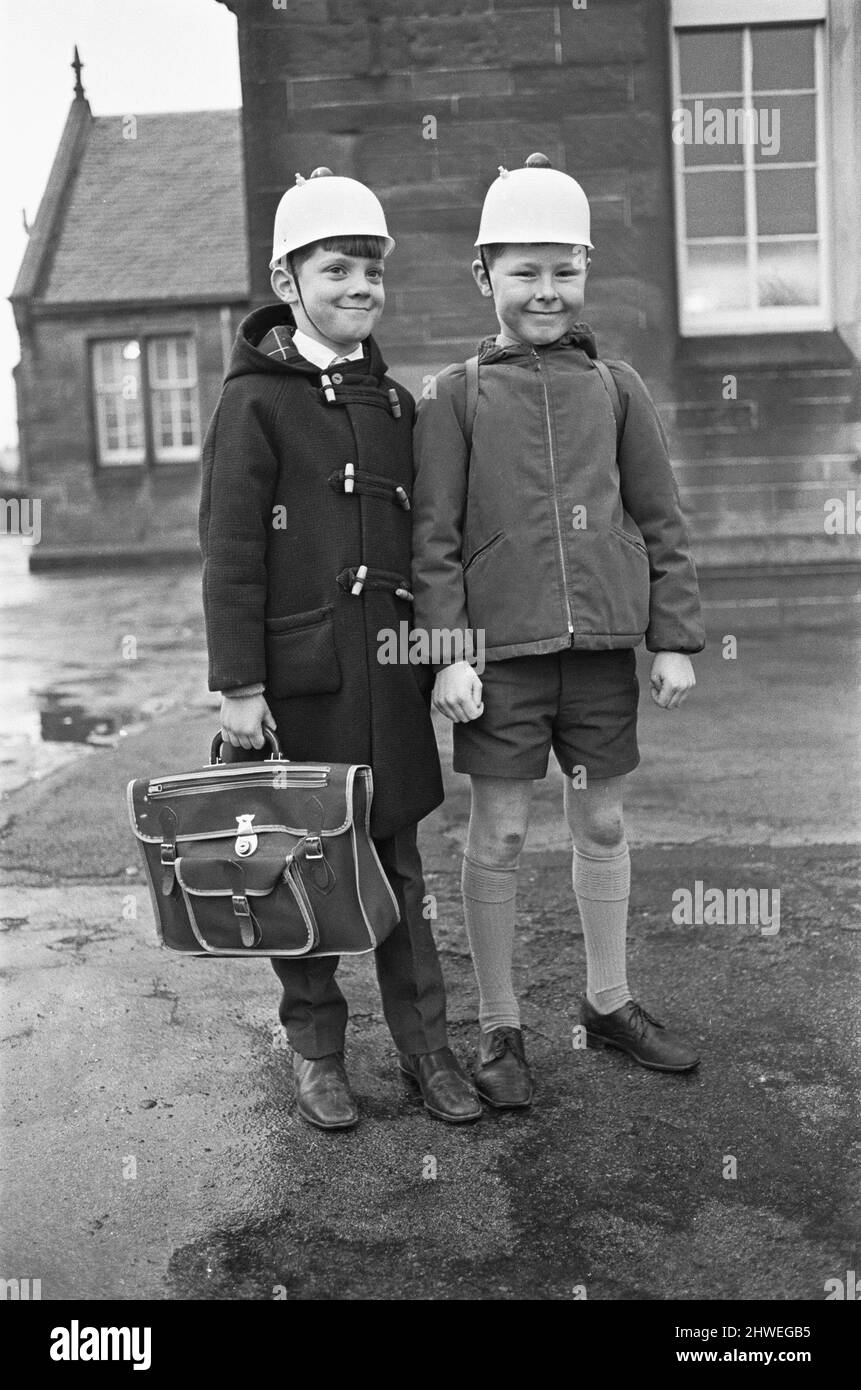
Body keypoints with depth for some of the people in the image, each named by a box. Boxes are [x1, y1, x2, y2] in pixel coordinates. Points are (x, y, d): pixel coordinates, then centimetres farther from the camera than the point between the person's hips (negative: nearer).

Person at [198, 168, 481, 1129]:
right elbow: (228, 554, -9)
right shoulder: (255, 402, -5)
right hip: (298, 674, -4)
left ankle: (425, 1044, 21)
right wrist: (237, 686, -13)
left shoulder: (393, 401, 12)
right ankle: (315, 1049, 23)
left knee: (398, 862, 10)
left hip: (390, 673, 5)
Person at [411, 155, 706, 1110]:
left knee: (603, 823, 13)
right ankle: (498, 1029, 18)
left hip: (601, 645, 3)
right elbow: (434, 538, -3)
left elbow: (661, 523, 8)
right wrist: (446, 652, -10)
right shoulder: (457, 396, 0)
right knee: (498, 834, 3)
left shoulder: (616, 388, 7)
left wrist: (674, 639, 3)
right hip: (502, 648, -2)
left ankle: (608, 1003, 30)